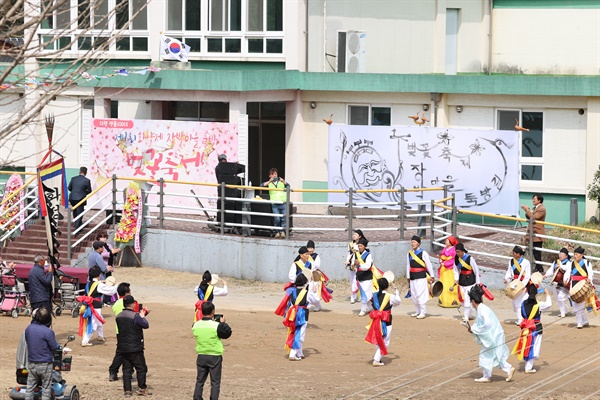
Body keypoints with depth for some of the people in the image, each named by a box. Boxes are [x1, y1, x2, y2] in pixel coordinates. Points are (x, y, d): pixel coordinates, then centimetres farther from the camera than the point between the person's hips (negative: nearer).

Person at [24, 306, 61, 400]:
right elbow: (54, 347, -11)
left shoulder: (28, 329, -1)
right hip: (45, 364, -5)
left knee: (30, 388, 11)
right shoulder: (48, 332, -19)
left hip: (32, 363, 5)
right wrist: (58, 345, 12)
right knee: (46, 389, 6)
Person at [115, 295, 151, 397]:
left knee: (127, 369, 9)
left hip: (123, 348, 6)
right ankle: (142, 388, 9)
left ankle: (127, 390, 7)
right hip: (135, 348, -6)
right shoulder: (135, 316, -18)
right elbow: (146, 325, -13)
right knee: (141, 368, 6)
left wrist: (142, 315, 12)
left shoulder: (118, 317, 5)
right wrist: (142, 316, 4)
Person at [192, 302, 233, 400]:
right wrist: (223, 323, 7)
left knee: (200, 381, 13)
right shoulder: (216, 326, -18)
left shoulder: (196, 325, -3)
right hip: (215, 357, -4)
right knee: (215, 382, 4)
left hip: (201, 356, 4)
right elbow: (227, 333, -6)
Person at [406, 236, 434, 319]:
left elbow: (429, 265, -3)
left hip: (421, 277, -6)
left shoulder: (423, 253, -7)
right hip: (413, 277, 6)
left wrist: (431, 276, -2)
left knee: (421, 294, -9)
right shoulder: (409, 254, 9)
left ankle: (422, 313, -3)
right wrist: (408, 277, 16)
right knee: (414, 295, 10)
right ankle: (417, 311, 24)